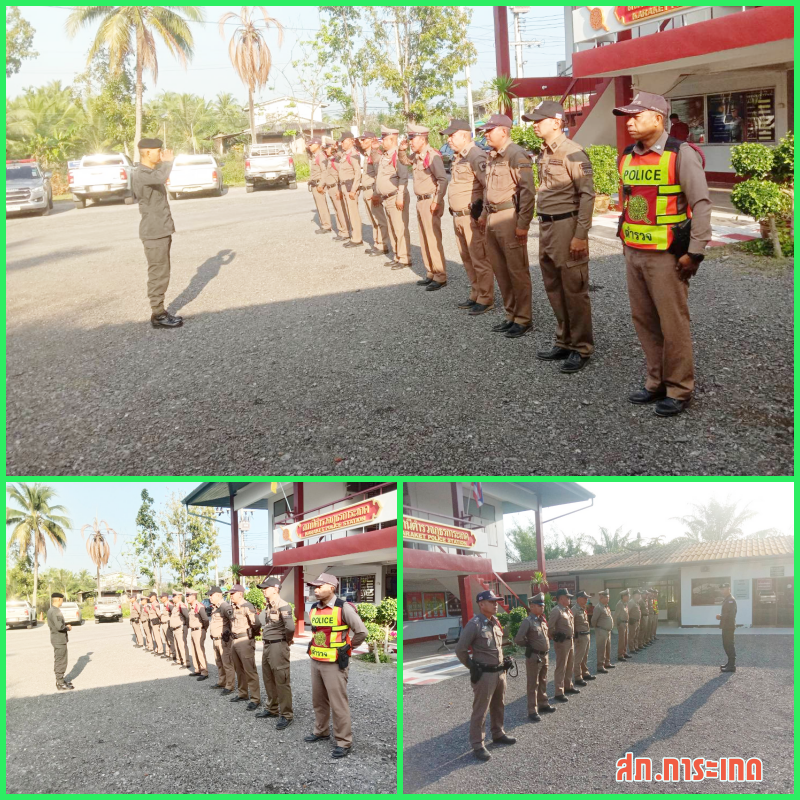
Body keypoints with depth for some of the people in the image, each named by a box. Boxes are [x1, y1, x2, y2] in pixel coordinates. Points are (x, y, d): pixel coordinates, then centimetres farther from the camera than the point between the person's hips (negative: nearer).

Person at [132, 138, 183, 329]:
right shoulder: (141, 174, -18)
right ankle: (157, 315, -1)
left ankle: (159, 312, 21)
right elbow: (161, 178, -37)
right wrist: (167, 162, -18)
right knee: (158, 274, -6)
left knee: (161, 273, 14)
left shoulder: (151, 171, 14)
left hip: (162, 230, 10)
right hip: (154, 232, -10)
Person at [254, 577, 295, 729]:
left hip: (278, 646, -10)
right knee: (268, 679, 20)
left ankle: (286, 715, 6)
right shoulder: (267, 606, 9)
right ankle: (272, 708, 35)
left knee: (282, 682, -2)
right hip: (267, 646, 10)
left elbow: (290, 627, -30)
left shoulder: (283, 606, -20)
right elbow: (259, 621, 24)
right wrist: (263, 635, 16)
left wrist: (287, 639, -13)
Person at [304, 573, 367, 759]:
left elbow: (361, 631, -13)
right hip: (315, 661, 7)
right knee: (318, 700, 18)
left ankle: (344, 742, 5)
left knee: (338, 703, -4)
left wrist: (347, 647, -3)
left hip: (334, 663, -7)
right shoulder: (313, 609, 6)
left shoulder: (343, 608, -15)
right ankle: (321, 731, 36)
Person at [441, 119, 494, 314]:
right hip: (458, 217, 10)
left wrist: (484, 213, -20)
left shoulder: (476, 156, -16)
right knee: (467, 259, 17)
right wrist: (455, 214, 19)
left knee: (480, 260, -2)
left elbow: (490, 186, -23)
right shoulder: (457, 157, 13)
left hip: (473, 217, -10)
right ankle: (475, 295, 29)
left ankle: (485, 300, 5)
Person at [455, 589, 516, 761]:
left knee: (499, 706, 21)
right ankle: (477, 745, 6)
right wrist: (473, 668, -9)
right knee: (480, 710, -1)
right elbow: (460, 650, -15)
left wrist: (502, 663, 16)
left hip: (500, 672, 8)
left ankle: (498, 734, 38)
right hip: (484, 674, -8)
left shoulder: (496, 622, 6)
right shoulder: (474, 624, -18)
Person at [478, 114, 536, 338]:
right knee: (500, 270, 13)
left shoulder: (516, 155, -13)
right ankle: (511, 315, 24)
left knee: (517, 270, -2)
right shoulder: (493, 156, 15)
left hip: (509, 218, -9)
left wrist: (523, 223, -20)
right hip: (493, 219, 9)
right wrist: (484, 214, 23)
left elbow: (528, 191, -18)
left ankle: (523, 319, 6)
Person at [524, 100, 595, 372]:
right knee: (554, 288, 15)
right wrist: (543, 226, 18)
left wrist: (580, 235, -20)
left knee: (574, 290, -1)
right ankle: (564, 342, 27)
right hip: (546, 227, 9)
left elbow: (587, 195, -17)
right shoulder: (544, 154, 12)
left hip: (567, 226, -9)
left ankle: (581, 348, 9)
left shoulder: (573, 153, -14)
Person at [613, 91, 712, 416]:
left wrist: (695, 252, -15)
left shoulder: (681, 154, -10)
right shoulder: (627, 157, 11)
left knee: (673, 323, 0)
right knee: (644, 321, 12)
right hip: (633, 253, 7)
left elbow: (701, 204, -12)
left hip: (666, 255, -7)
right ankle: (656, 382, 26)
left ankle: (679, 390, 12)